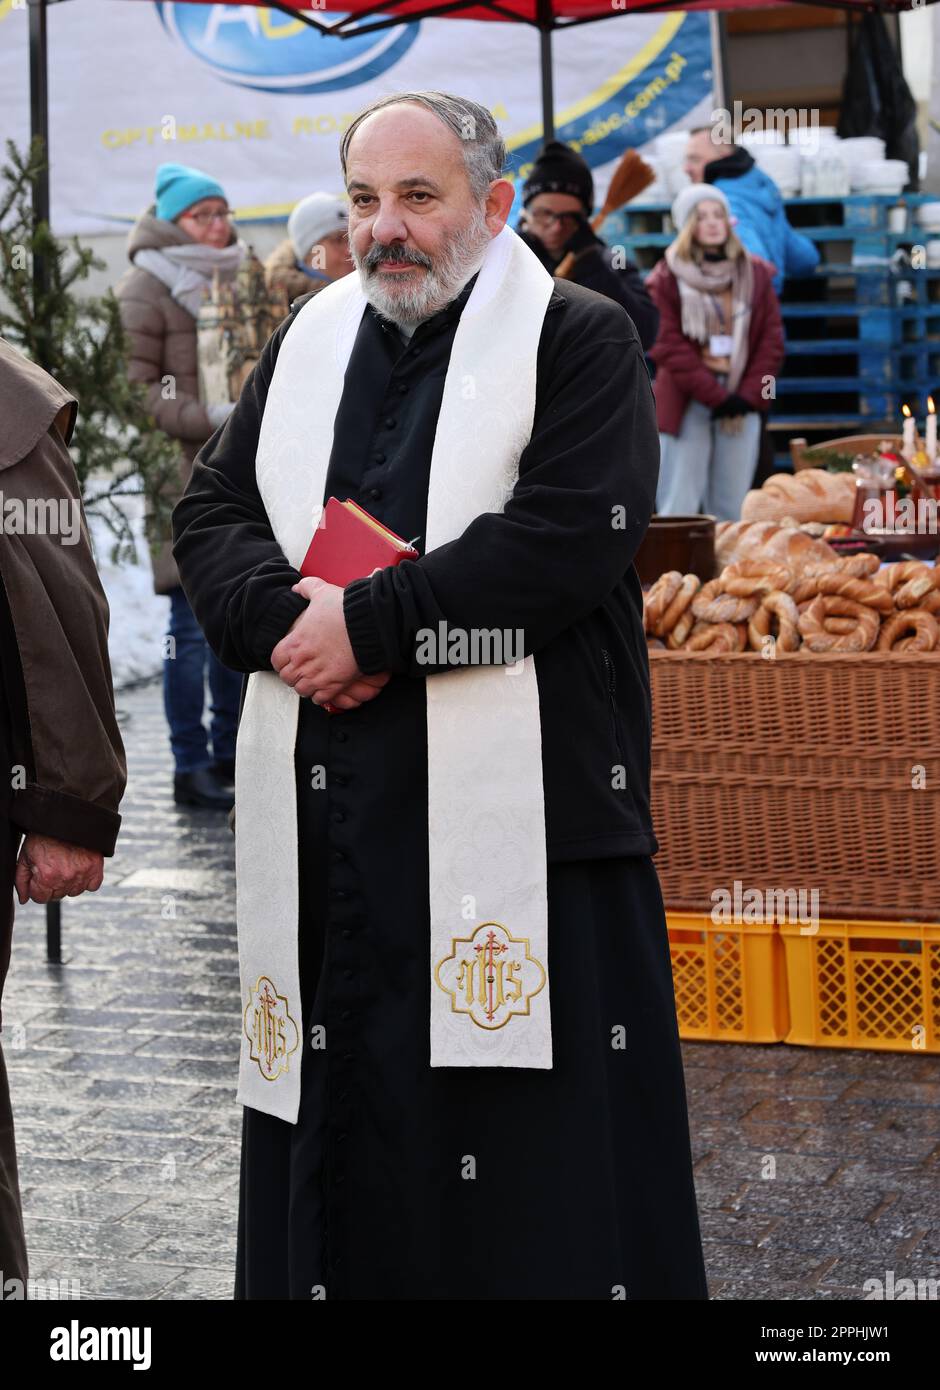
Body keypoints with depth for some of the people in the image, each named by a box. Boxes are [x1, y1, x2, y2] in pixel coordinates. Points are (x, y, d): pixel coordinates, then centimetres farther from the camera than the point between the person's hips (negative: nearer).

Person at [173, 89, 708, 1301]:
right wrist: (284, 620, -8)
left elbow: (571, 537, -14)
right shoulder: (309, 339, 18)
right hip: (323, 821, 5)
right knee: (338, 1130, 10)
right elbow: (209, 514, 13)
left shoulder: (580, 339, 0)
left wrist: (370, 626, -14)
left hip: (514, 817, -5)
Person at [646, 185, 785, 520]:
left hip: (742, 405, 3)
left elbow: (772, 340, 8)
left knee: (731, 510, 4)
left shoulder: (755, 274, 11)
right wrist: (714, 395, -13)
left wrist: (749, 394, -6)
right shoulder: (667, 278, 0)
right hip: (686, 405, -3)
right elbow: (669, 345, -7)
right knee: (678, 509, -6)